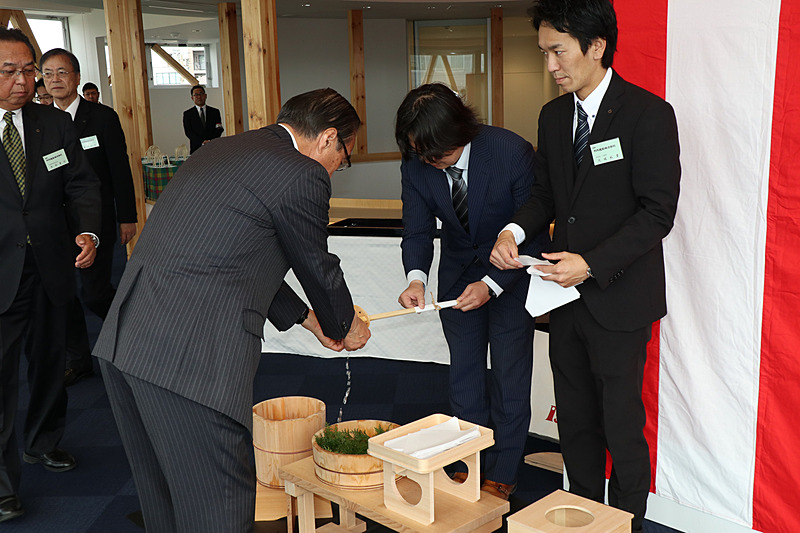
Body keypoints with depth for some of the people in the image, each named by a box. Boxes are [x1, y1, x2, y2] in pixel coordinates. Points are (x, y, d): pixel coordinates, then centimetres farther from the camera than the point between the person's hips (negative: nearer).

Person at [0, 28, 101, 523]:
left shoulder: (57, 124, 3)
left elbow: (82, 184, 2)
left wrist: (89, 231, -16)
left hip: (51, 268, 4)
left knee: (51, 361, 19)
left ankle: (43, 443, 41)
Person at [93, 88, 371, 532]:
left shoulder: (222, 150, 20)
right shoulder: (302, 175, -8)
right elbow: (319, 269, 4)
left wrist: (309, 320, 33)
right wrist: (345, 326, 25)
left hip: (123, 344, 9)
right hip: (190, 359, -9)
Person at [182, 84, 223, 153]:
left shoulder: (215, 112, 15)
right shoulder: (187, 114, 11)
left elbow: (219, 129, 7)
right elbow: (188, 132, 1)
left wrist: (210, 141, -11)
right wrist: (202, 142, -13)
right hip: (196, 150, -1)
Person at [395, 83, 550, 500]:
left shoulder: (513, 152, -27)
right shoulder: (415, 164, -16)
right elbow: (417, 230, -9)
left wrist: (491, 285, -30)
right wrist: (416, 277, -30)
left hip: (513, 269, -3)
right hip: (458, 273, 4)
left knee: (509, 375, 3)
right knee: (464, 372, 11)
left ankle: (502, 473, 20)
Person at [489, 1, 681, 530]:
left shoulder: (648, 114, -13)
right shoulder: (554, 115, 8)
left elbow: (657, 212, -15)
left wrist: (592, 263, -23)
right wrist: (514, 230, -5)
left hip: (619, 299, -6)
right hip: (567, 295, 7)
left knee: (622, 426, 5)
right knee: (576, 421, 16)